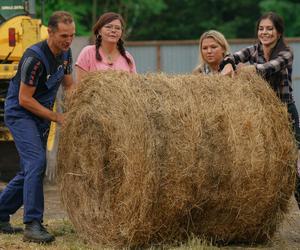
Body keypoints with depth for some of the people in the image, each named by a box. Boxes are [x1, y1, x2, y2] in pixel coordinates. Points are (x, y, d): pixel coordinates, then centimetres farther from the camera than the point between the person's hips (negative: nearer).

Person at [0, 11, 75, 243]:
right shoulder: (35, 57, -25)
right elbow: (24, 99, -22)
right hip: (20, 113, -8)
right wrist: (56, 117, -20)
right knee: (36, 162, -22)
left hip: (41, 115, 8)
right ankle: (33, 225, -20)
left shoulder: (65, 53, -1)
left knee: (31, 169, 9)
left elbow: (69, 86, 13)